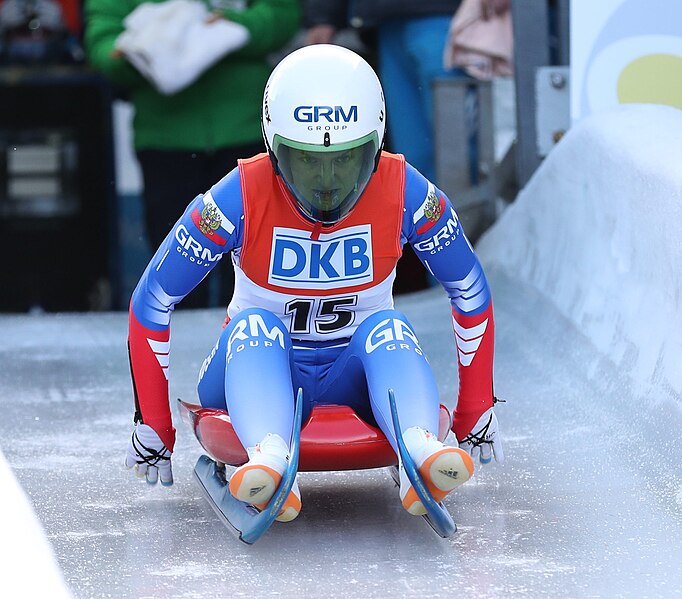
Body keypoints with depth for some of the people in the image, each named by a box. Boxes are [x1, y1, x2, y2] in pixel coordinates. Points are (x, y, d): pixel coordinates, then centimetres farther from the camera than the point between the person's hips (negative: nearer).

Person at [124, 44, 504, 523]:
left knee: (387, 326, -30)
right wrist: (153, 425, -8)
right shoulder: (241, 197, -19)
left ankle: (421, 448, -58)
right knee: (255, 324, -33)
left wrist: (477, 411, -1)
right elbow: (151, 304, -9)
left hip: (356, 375, 1)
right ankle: (268, 459, -61)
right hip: (257, 365, -1)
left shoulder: (405, 193, -15)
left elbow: (472, 295, 0)